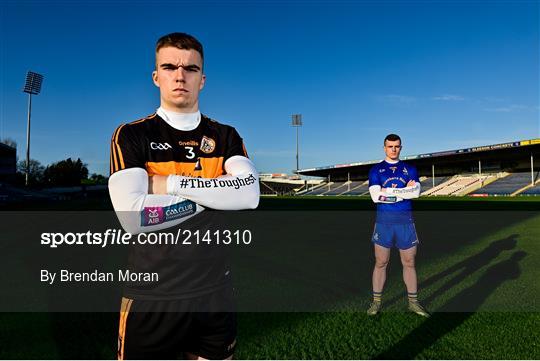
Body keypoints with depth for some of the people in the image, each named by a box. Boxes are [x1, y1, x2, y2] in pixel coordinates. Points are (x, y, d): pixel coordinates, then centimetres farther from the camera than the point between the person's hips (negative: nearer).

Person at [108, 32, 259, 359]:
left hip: (215, 292, 3)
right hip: (152, 297, -2)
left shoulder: (226, 137, 3)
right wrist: (214, 193, -13)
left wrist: (171, 183, -17)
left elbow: (249, 194, -15)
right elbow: (133, 218, -21)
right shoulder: (132, 136, -5)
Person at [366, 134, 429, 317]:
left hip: (406, 221, 2)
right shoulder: (376, 170, 3)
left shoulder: (410, 169, 8)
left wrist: (388, 192, -13)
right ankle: (376, 301, 18)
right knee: (381, 263, 5)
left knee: (409, 263, 10)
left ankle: (413, 302, 23)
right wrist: (404, 191, -10)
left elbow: (416, 192, -9)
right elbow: (375, 196, -12)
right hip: (384, 220, -1)